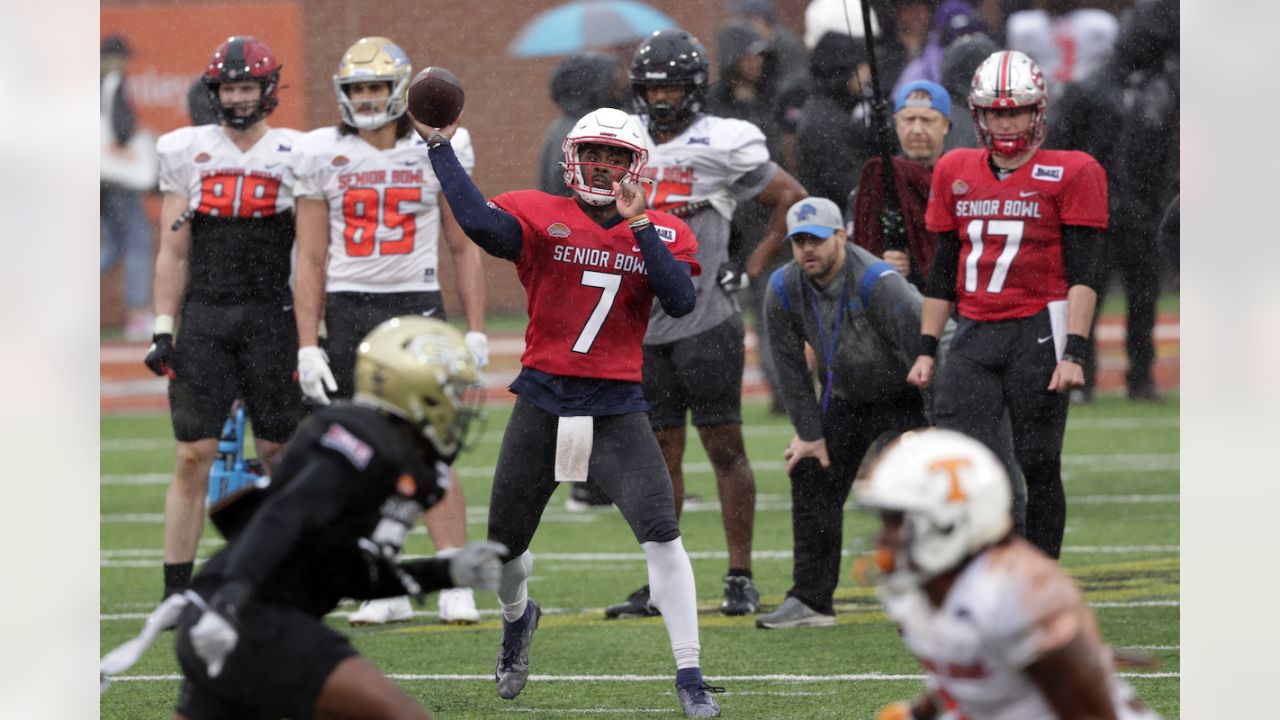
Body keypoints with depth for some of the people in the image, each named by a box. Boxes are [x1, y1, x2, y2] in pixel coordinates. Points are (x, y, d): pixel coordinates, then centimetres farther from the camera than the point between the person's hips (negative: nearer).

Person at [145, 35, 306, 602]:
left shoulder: (296, 155, 4)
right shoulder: (186, 152, 8)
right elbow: (173, 252, 9)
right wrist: (162, 331, 3)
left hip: (271, 318, -1)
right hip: (204, 316, 1)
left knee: (280, 453, 2)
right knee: (193, 456, -4)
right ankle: (176, 591, -1)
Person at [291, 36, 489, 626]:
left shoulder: (436, 152, 3)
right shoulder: (322, 156, 4)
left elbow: (464, 249, 10)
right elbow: (311, 260, 6)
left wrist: (476, 331, 4)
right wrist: (307, 346, 1)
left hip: (417, 309, -2)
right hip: (348, 311, 2)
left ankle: (455, 586, -9)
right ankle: (386, 592, 9)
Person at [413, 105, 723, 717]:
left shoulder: (661, 234, 3)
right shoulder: (541, 218, -2)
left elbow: (681, 301, -14)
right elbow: (480, 223, -22)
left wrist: (640, 225, -18)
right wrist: (439, 146, -22)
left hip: (617, 410, 0)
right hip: (543, 403, 0)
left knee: (662, 534, -17)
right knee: (503, 549, 12)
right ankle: (517, 618, 49)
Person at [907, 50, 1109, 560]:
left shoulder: (1070, 174, -1)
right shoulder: (957, 173, 13)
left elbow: (1082, 274, -5)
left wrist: (1073, 352, -14)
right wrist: (927, 349, 14)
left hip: (1039, 331, -4)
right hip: (974, 336, 4)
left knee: (1038, 466, 0)